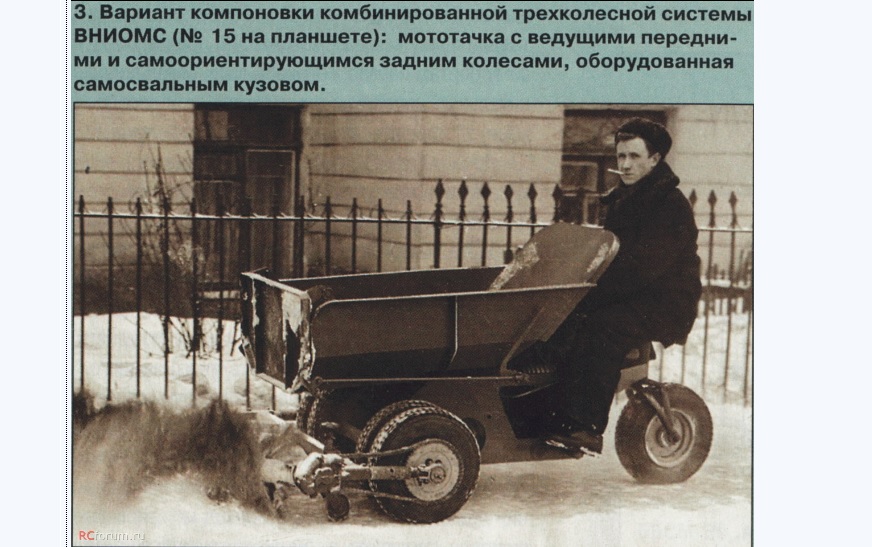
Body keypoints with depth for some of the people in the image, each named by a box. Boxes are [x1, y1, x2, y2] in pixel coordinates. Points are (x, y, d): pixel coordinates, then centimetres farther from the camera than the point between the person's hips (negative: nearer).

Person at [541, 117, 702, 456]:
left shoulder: (672, 205, -13)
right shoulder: (622, 201, 15)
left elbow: (643, 266, -24)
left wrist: (591, 295, -29)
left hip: (666, 306, -8)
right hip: (627, 298, 8)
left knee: (601, 328, -32)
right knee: (561, 322, -14)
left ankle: (588, 429, -29)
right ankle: (559, 417, -15)